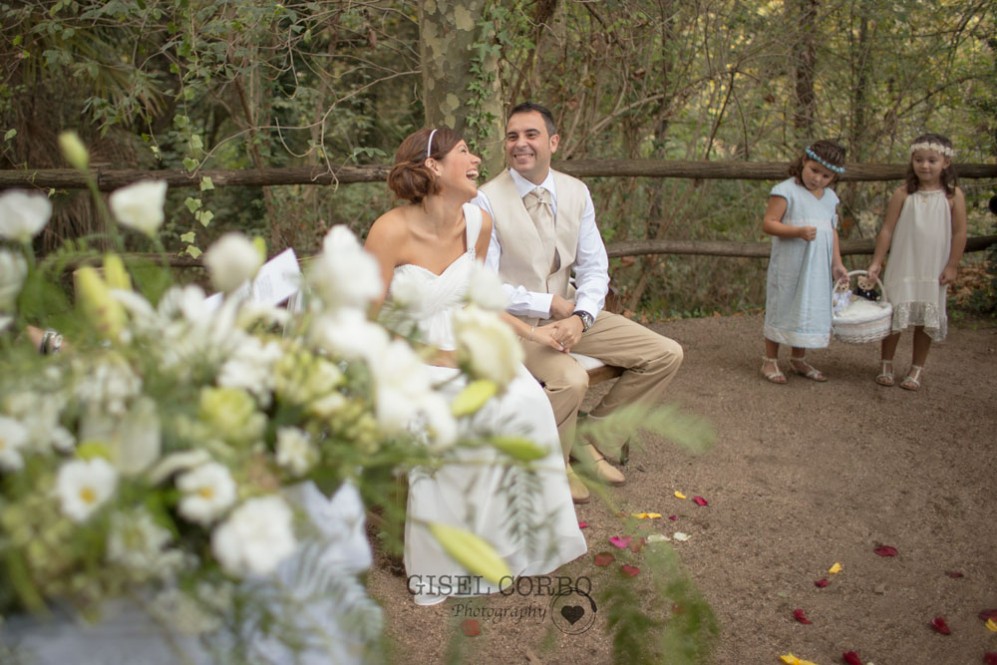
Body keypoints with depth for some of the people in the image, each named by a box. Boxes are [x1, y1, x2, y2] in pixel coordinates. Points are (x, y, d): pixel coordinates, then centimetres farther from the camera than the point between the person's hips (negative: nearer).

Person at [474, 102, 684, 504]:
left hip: (570, 313, 6)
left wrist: (580, 316, -17)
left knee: (666, 355, -2)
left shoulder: (577, 193, 3)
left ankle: (592, 437, 12)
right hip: (516, 320, -6)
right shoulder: (487, 201, -12)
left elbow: (594, 268, 2)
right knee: (571, 380, -34)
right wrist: (550, 304, -16)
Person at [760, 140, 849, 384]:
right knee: (783, 309, 2)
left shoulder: (830, 197, 10)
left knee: (810, 311, 12)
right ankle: (770, 361, 14)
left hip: (818, 269, 6)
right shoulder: (786, 190, -10)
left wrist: (837, 263, 10)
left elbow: (833, 231, 15)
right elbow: (768, 224, -15)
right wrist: (799, 231, -27)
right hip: (789, 267, -6)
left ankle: (798, 360, 26)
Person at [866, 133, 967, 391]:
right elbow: (887, 230, -2)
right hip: (902, 268, 0)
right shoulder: (903, 194, -4)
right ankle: (885, 365, 19)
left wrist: (952, 266, -3)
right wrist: (877, 262, -2)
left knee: (927, 321, 8)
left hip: (934, 271, 1)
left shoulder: (953, 195, -4)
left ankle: (916, 370, 21)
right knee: (895, 315, 4)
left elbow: (959, 233, -1)